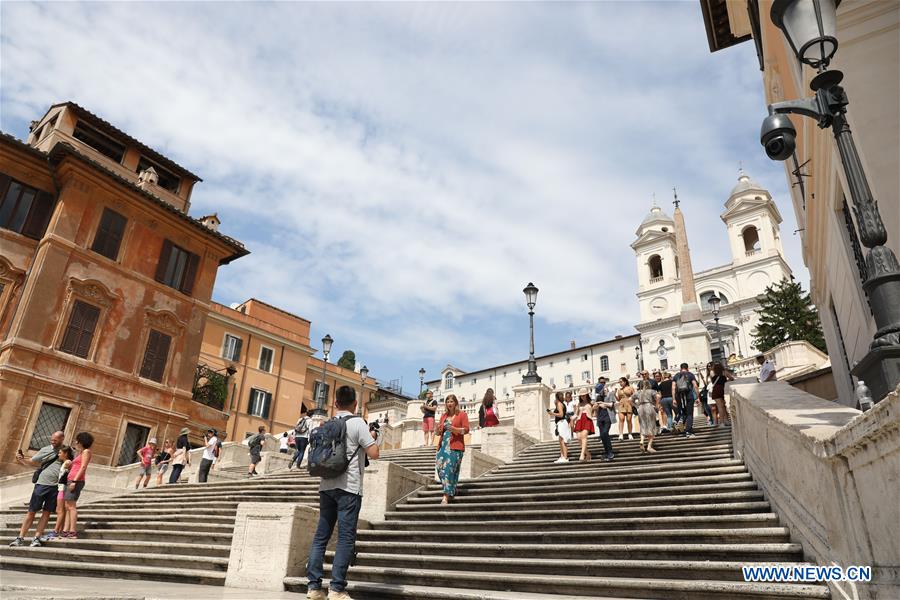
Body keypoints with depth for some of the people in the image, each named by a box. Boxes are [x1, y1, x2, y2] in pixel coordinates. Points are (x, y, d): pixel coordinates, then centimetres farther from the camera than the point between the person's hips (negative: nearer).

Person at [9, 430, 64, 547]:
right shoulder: (45, 450, 6)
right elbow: (31, 462, 7)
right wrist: (22, 459, -11)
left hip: (56, 486, 0)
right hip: (42, 484, 0)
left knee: (47, 512, 0)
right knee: (31, 511, 2)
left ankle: (36, 538, 4)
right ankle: (20, 538, 8)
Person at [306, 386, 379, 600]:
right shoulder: (357, 423, -7)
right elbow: (373, 453, -9)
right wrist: (371, 437, 8)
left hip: (327, 486, 6)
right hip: (348, 487, -6)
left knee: (321, 535, 9)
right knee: (346, 538, -2)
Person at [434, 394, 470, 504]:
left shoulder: (462, 414, 4)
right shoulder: (443, 416, 18)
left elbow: (466, 429, -5)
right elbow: (439, 432, 20)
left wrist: (455, 429, -19)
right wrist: (438, 429, -3)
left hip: (455, 446, -5)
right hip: (443, 445, 5)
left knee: (449, 469, -12)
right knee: (440, 468, -1)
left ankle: (446, 496, -12)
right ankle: (452, 489, 18)